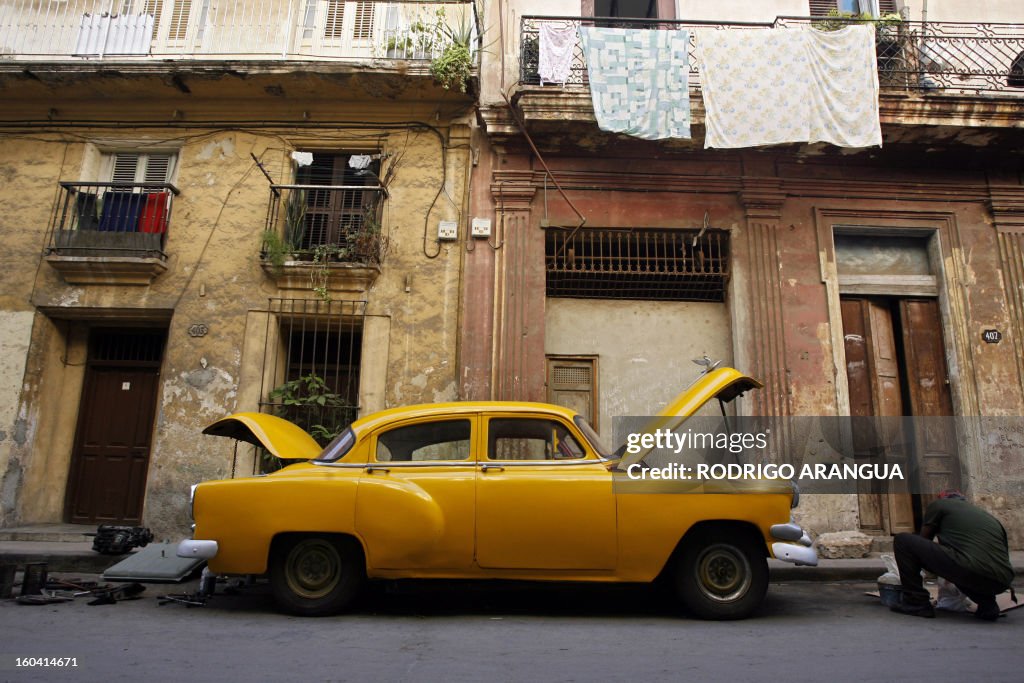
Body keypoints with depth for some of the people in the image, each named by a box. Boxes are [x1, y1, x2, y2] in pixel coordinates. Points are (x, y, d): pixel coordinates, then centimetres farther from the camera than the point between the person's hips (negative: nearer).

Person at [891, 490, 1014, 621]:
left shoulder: (939, 504, 17)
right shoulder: (990, 518, 31)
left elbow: (924, 540, 25)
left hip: (969, 570, -7)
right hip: (1000, 583, 7)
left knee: (903, 541, 6)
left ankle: (917, 603, 5)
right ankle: (987, 605, 16)